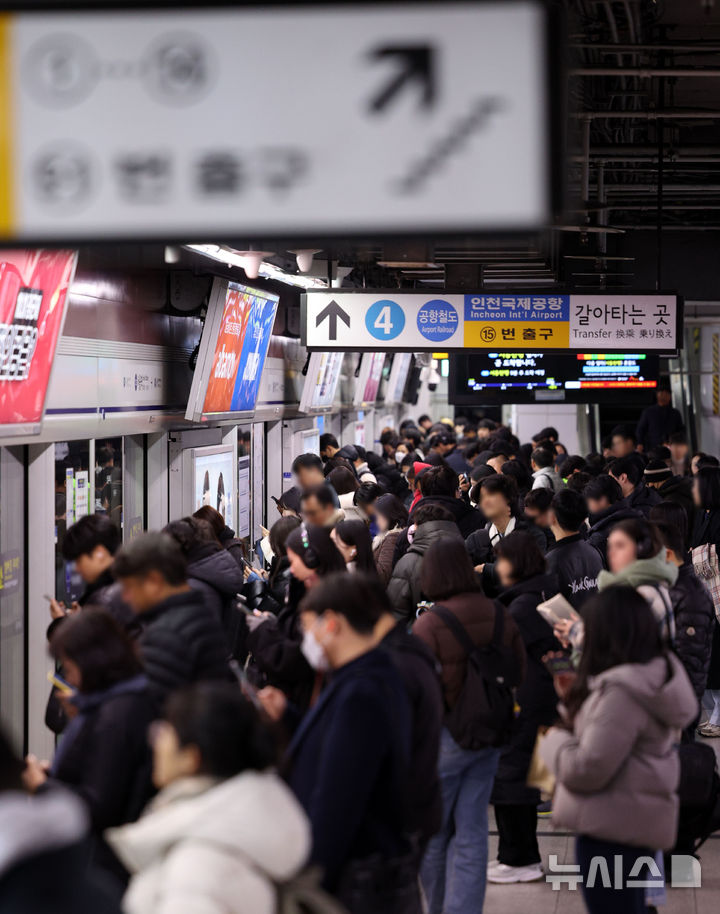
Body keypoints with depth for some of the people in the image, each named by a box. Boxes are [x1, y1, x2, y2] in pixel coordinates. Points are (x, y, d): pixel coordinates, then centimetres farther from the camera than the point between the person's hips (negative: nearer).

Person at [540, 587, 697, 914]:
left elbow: (586, 770, -23)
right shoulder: (655, 677, 7)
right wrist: (576, 701, 12)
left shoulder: (622, 693, -24)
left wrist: (554, 739, -6)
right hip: (631, 823, 10)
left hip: (612, 827, -10)